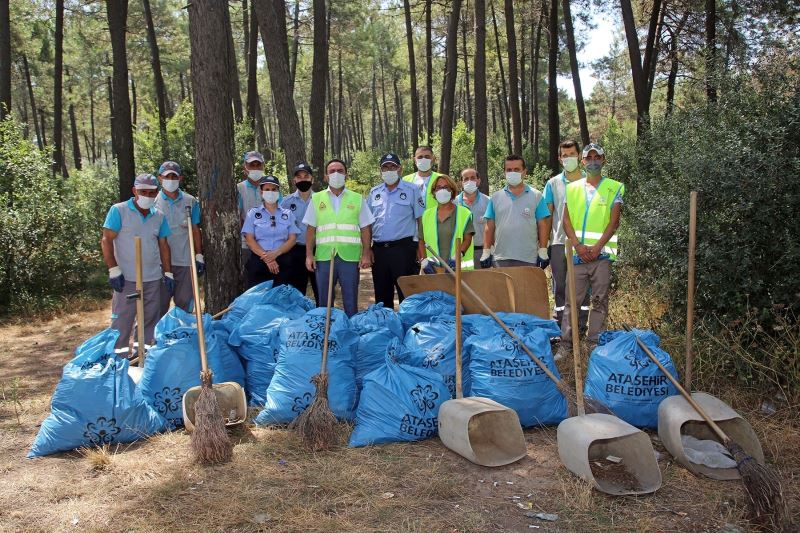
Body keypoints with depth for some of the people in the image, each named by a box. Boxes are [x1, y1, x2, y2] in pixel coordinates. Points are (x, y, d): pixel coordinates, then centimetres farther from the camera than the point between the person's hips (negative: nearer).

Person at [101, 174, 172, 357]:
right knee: (122, 320, -2)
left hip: (153, 279, 5)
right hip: (127, 279, -5)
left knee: (150, 319, 10)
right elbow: (106, 240, -6)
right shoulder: (118, 211, -3)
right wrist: (114, 270, -12)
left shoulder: (159, 216, 11)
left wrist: (168, 273, 11)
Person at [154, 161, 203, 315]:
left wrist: (199, 256, 4)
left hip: (185, 261, 1)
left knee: (185, 303, 10)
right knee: (160, 304, 5)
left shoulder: (190, 201, 5)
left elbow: (195, 230, 8)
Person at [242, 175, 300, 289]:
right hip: (258, 262, -1)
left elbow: (292, 239, 3)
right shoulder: (253, 213, 9)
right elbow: (249, 239, 0)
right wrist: (265, 256, -13)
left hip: (283, 263, 1)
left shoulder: (288, 214, 11)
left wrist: (276, 253, -13)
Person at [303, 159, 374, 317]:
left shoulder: (358, 199, 7)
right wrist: (309, 255, 0)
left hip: (350, 257, -1)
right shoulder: (316, 199, 9)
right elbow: (311, 229, 8)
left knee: (350, 301, 5)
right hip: (323, 257, 1)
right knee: (324, 300, 9)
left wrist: (366, 254, -3)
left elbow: (365, 229, 6)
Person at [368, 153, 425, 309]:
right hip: (379, 249, 4)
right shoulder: (374, 192, 13)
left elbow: (421, 219, 0)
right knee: (382, 296, 12)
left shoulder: (411, 190, 1)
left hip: (403, 248, -4)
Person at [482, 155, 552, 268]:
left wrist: (543, 252, -3)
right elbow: (489, 227, 9)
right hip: (501, 259, 1)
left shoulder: (536, 196, 6)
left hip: (529, 259, -1)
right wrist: (486, 252, 2)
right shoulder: (496, 197, 10)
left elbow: (542, 226, 4)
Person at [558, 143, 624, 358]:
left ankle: (595, 344, 10)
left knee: (600, 302, 3)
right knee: (572, 300, 2)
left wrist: (596, 248, -12)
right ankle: (565, 344, 6)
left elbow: (614, 222, -3)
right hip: (577, 253, 2)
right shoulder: (572, 188, 12)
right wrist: (579, 246, -7)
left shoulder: (614, 188, 5)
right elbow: (567, 221, 6)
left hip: (602, 253, -2)